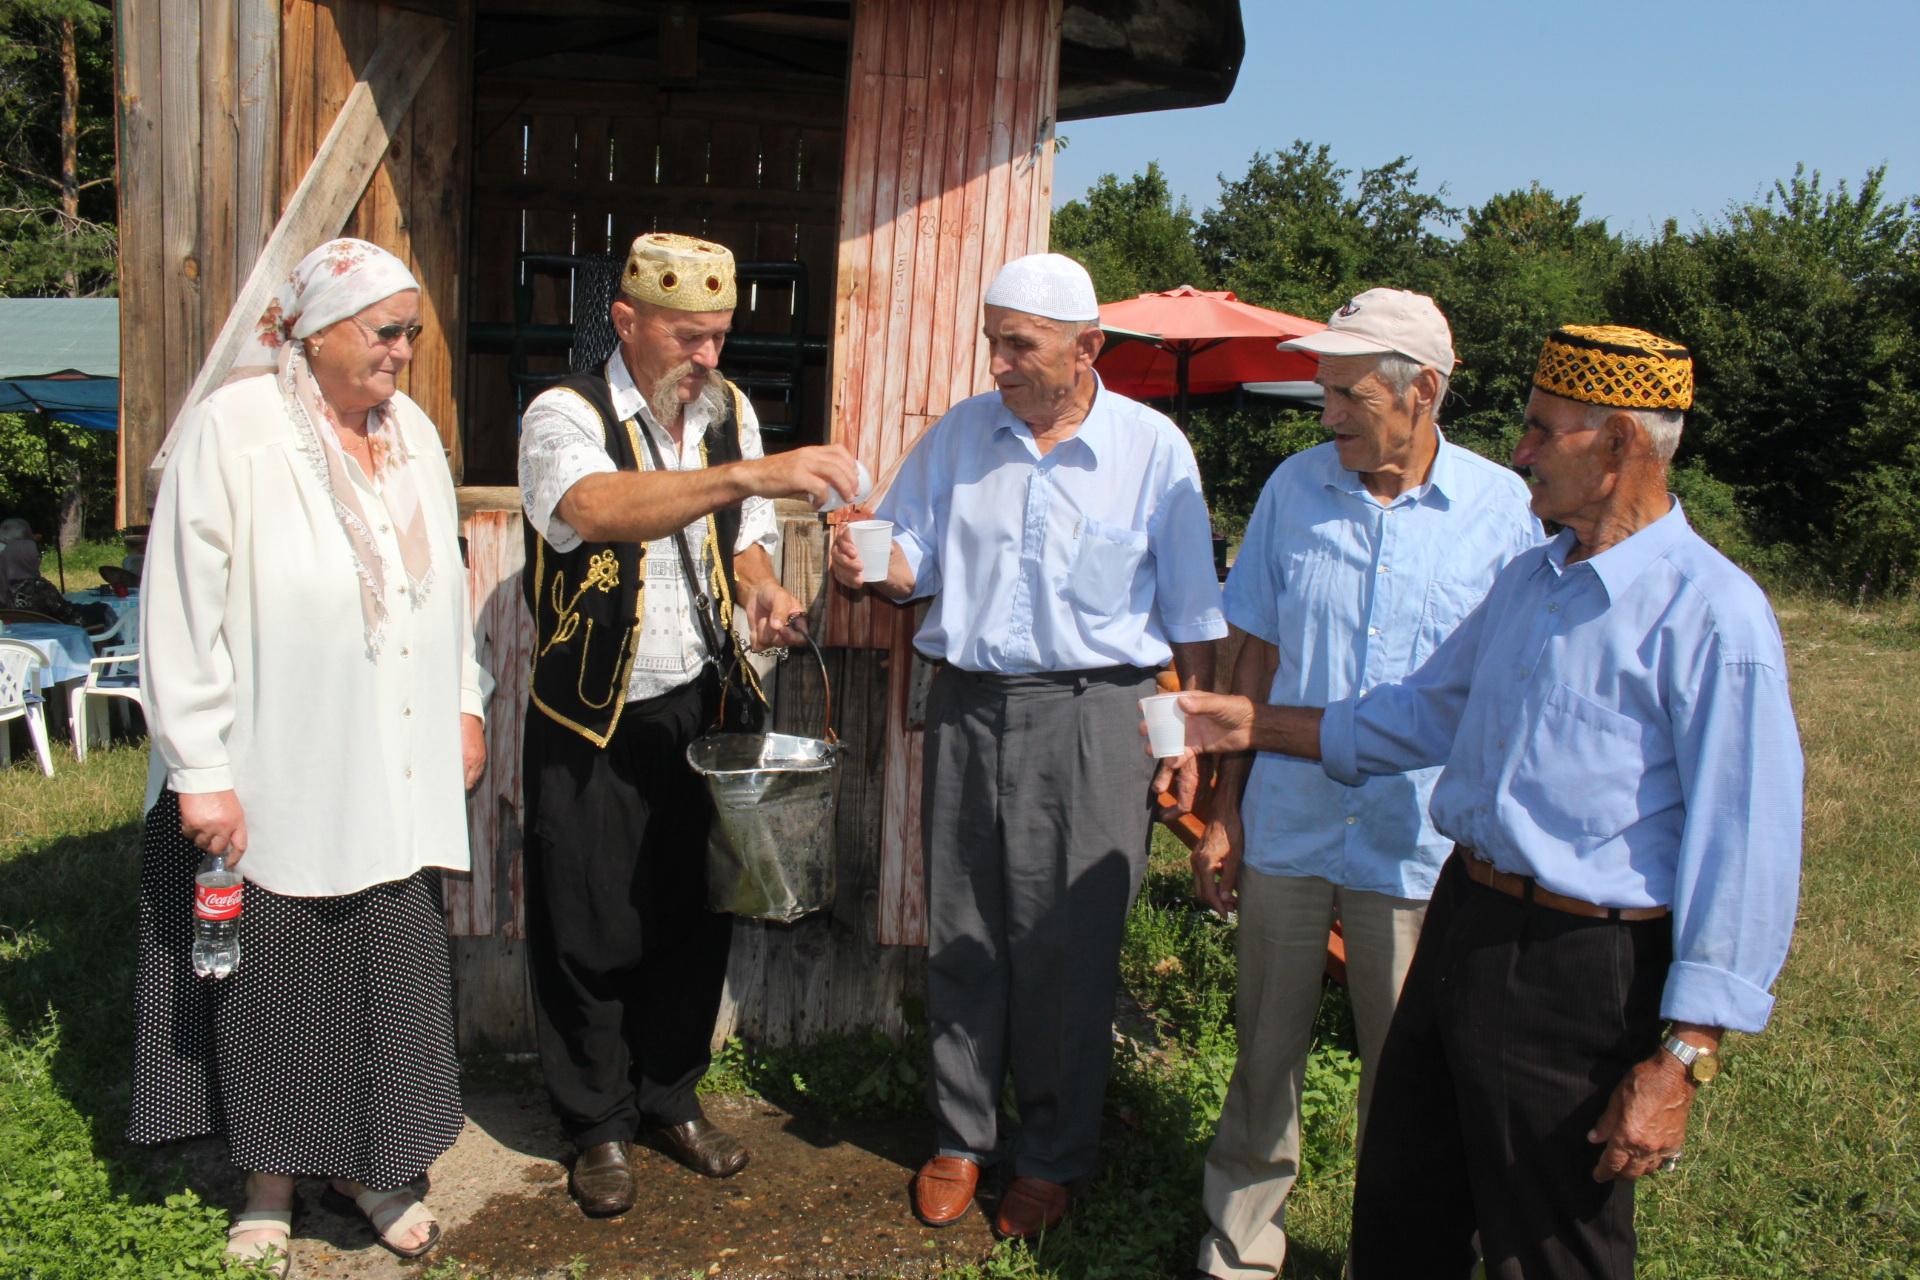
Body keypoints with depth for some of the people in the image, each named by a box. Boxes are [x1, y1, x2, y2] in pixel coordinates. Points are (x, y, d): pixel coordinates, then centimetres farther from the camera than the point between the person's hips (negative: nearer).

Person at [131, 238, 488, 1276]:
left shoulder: (412, 431, 7)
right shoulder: (232, 428, -11)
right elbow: (182, 608, -12)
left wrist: (463, 703, 14)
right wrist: (199, 770, -14)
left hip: (391, 781, 5)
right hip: (270, 782, -4)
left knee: (392, 974, 10)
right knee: (271, 982, 10)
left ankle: (370, 1165, 31)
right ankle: (270, 1184, 30)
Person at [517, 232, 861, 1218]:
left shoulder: (730, 411, 5)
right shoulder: (565, 415, -14)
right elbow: (594, 509, -36)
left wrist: (758, 586, -6)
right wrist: (750, 474, -45)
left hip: (698, 709, 5)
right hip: (592, 722, -4)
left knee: (696, 920, 14)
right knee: (591, 934, 6)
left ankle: (672, 1098, 35)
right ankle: (598, 1125, 27)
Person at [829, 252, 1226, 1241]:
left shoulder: (1152, 449, -3)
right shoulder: (958, 434, 7)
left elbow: (1191, 615, 0)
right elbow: (916, 559, 12)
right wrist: (868, 564, -11)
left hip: (1089, 716, -3)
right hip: (966, 706, 4)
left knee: (1070, 946, 4)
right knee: (963, 934, 11)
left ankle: (1054, 1157, 24)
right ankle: (960, 1137, 29)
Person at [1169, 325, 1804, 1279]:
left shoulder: (1711, 615, -18)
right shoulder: (1530, 579, 10)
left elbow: (1743, 856, -20)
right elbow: (1425, 714, 21)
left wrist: (1681, 1063, -20)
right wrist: (1253, 726, 19)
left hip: (1581, 971, -8)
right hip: (1462, 920, 8)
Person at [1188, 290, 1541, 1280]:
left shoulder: (1503, 510, -7)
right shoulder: (1295, 488, 0)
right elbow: (1259, 657, 6)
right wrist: (1225, 808, 5)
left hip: (1418, 847, -2)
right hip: (1287, 828, 2)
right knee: (1266, 1051, 14)